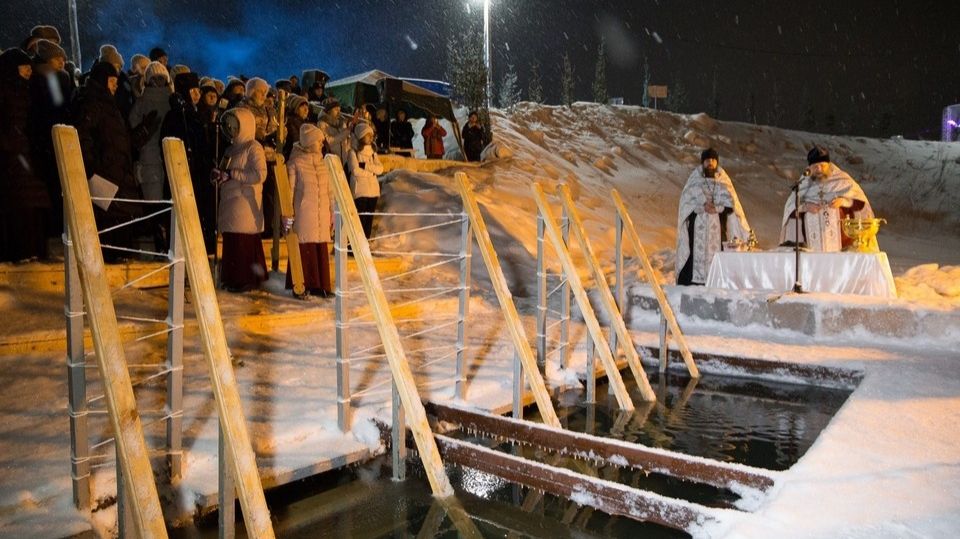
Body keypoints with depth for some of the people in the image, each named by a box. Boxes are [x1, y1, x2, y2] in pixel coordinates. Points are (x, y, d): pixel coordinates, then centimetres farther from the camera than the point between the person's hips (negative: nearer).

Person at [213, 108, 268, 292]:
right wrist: (219, 174, 2)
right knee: (232, 242, 8)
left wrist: (232, 174, -14)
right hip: (230, 201, 8)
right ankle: (233, 278, 16)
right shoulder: (233, 148, 18)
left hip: (245, 202, -7)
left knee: (243, 243, -6)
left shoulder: (253, 147, -6)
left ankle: (245, 281, 1)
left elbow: (260, 175, -17)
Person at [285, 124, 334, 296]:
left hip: (321, 215, 5)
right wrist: (287, 216, -10)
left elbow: (330, 190, 14)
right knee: (304, 249, -1)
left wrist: (333, 212, 11)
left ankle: (320, 285, 15)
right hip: (303, 215, -5)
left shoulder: (322, 163, 11)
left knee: (321, 250, 6)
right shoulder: (295, 163, -5)